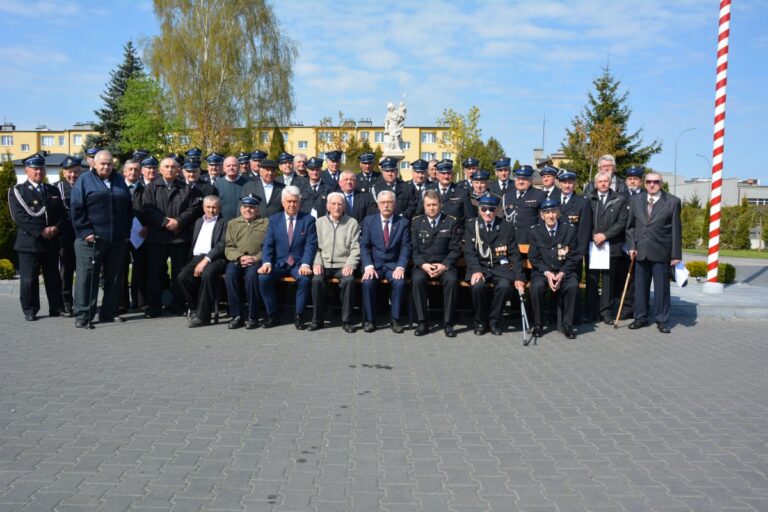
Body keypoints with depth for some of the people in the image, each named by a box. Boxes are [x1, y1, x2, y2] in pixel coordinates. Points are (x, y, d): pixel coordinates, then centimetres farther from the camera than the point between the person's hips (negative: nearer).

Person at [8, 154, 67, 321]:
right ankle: (30, 311, 11)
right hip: (29, 243, -4)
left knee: (54, 278, 9)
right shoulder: (17, 191, 1)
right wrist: (41, 231, -18)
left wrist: (56, 228, -9)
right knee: (29, 279, 0)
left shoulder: (53, 190, 16)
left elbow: (63, 213, 10)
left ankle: (56, 308, 17)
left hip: (52, 242, 4)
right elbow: (19, 216, -11)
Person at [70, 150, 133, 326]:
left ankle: (109, 313, 17)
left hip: (117, 239, 4)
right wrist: (85, 232, -13)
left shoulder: (119, 180, 14)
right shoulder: (84, 180, 2)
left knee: (114, 278, 8)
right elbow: (77, 209, -5)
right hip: (91, 239, -4)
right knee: (87, 277, -3)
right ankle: (83, 315, 3)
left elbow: (129, 208, 16)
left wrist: (126, 232, 9)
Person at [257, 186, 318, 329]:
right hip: (278, 263, 2)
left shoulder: (308, 220, 5)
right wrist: (266, 262, -14)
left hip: (299, 264, -2)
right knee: (263, 277, -26)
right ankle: (272, 315, -8)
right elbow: (268, 244, 4)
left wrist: (305, 264, -22)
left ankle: (299, 316, -15)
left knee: (305, 278, -33)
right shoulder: (274, 219, 11)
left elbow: (310, 245, -5)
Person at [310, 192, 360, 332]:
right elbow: (315, 246, 9)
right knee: (317, 280, -29)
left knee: (348, 280, -32)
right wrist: (317, 263, -7)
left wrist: (350, 265, -12)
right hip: (324, 264, 1)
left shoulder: (352, 223, 8)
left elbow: (355, 248, 3)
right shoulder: (319, 222, 12)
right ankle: (317, 319, -13)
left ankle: (346, 320, -18)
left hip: (343, 265, -1)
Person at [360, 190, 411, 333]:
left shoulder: (403, 222, 5)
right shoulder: (369, 221, 6)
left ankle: (395, 319, -14)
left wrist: (400, 267, -17)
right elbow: (364, 246, -1)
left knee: (400, 282, -29)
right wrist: (368, 266, -16)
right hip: (373, 264, 0)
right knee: (368, 282, -29)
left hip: (393, 264, 0)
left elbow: (405, 247, -1)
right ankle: (369, 320, -13)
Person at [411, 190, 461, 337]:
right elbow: (414, 249, 3)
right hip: (422, 264, 1)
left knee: (452, 280, -32)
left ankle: (448, 323, -20)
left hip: (444, 264, 0)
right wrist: (423, 265, -14)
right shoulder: (416, 222, 10)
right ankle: (422, 323, -21)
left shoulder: (451, 222, 7)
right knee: (417, 279, -32)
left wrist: (444, 265, -14)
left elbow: (455, 249, 2)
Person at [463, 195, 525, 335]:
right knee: (477, 285, -32)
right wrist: (476, 270, -21)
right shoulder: (471, 225, 5)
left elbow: (514, 254, 7)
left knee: (504, 285, -31)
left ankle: (494, 321, -7)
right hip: (480, 266, -1)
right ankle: (480, 322, -7)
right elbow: (469, 252, -3)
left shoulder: (506, 227, 7)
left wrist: (518, 278, -3)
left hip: (500, 266, 1)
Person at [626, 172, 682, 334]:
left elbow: (676, 230, -3)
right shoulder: (635, 200, 8)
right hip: (641, 252, 3)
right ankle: (641, 317, 22)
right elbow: (630, 226, 12)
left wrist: (676, 255, -5)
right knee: (640, 286, 10)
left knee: (662, 287, 3)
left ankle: (662, 321, 14)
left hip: (661, 252, -3)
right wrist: (632, 246, 1)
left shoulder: (672, 202, -2)